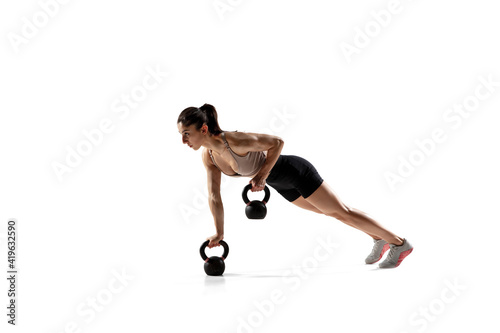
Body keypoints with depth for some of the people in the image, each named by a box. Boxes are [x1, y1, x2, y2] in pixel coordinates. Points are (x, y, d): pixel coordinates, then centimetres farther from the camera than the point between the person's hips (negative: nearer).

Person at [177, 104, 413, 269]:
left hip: (295, 171, -8)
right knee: (329, 211, 21)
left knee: (340, 212, 2)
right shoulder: (208, 157, -10)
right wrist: (219, 233, -7)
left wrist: (262, 175, -25)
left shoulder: (235, 141, -34)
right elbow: (214, 198, -3)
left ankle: (399, 242, 16)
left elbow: (277, 142, -24)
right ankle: (378, 238, 40)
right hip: (281, 182, 8)